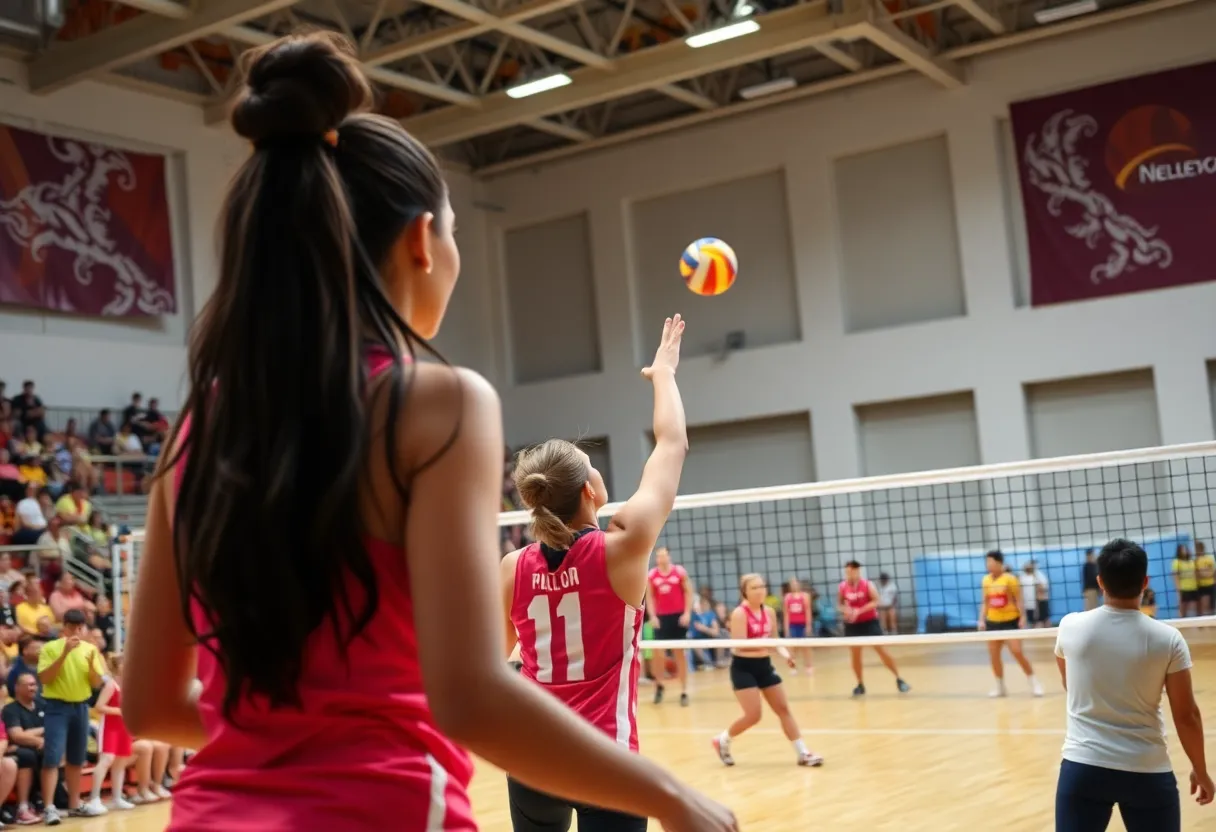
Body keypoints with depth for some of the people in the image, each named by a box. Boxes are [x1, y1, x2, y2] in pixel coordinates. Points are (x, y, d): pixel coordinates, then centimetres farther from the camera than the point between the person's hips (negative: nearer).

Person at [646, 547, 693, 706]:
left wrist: (687, 613, -8)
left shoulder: (680, 571, -2)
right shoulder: (651, 576, 2)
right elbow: (649, 597, 5)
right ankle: (659, 685, 18)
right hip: (661, 617, 1)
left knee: (679, 653, 5)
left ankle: (684, 692, 10)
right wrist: (652, 616, -6)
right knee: (658, 653, -5)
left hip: (678, 616, -1)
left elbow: (688, 592, 0)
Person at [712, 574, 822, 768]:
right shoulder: (739, 613, -16)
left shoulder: (769, 612, 4)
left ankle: (803, 753, 8)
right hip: (743, 668, -7)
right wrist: (766, 645, -34)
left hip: (764, 665, 7)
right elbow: (740, 644, -24)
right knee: (753, 715, -9)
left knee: (784, 709, 4)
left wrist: (783, 652, -7)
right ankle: (722, 741, 16)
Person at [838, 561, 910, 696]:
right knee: (855, 655, 3)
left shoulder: (867, 585, -11)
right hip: (852, 624, 3)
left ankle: (899, 680, 5)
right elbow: (840, 604, 10)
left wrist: (859, 610, -27)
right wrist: (845, 610, -14)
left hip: (869, 622, -3)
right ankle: (860, 685, 17)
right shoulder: (842, 587, -2)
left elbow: (875, 601, -17)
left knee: (882, 650, -6)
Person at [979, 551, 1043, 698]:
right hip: (993, 622, 5)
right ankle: (1000, 687, 17)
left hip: (1010, 620, -5)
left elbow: (1018, 600, -7)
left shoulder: (1010, 579, -9)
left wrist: (1022, 618, -15)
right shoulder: (986, 580, 5)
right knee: (994, 655, 4)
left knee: (1017, 653, -11)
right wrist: (982, 620, 3)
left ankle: (1034, 683, 4)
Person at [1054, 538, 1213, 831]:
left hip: (1082, 767, 1)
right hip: (1147, 772, -1)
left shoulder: (1070, 626, -4)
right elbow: (1186, 714, -4)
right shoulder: (1167, 639, -9)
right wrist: (1200, 770, 11)